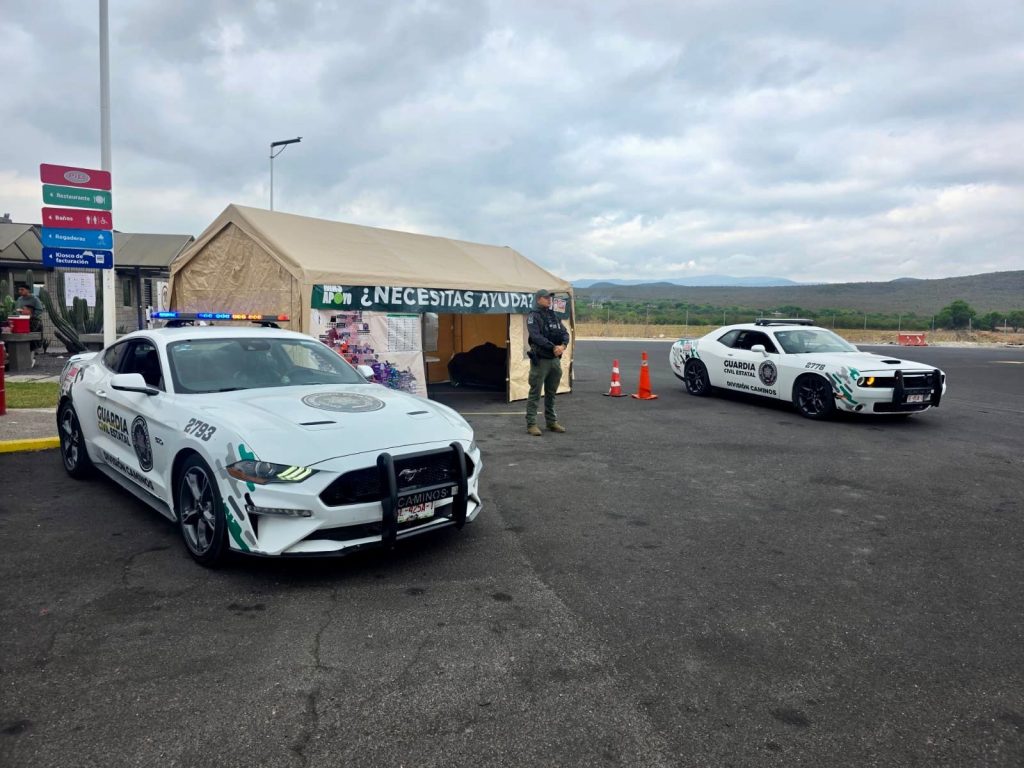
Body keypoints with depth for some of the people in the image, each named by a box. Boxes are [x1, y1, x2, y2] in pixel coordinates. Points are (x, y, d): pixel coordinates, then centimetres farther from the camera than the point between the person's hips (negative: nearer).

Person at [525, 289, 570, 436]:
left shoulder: (554, 316, 13)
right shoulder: (533, 316, -8)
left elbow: (564, 333, 6)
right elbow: (536, 337, -20)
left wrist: (563, 345, -14)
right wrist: (553, 347, -25)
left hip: (555, 359, 7)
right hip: (540, 359, -7)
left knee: (551, 393, 15)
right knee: (535, 394, -4)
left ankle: (551, 421, 25)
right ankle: (531, 424, 0)